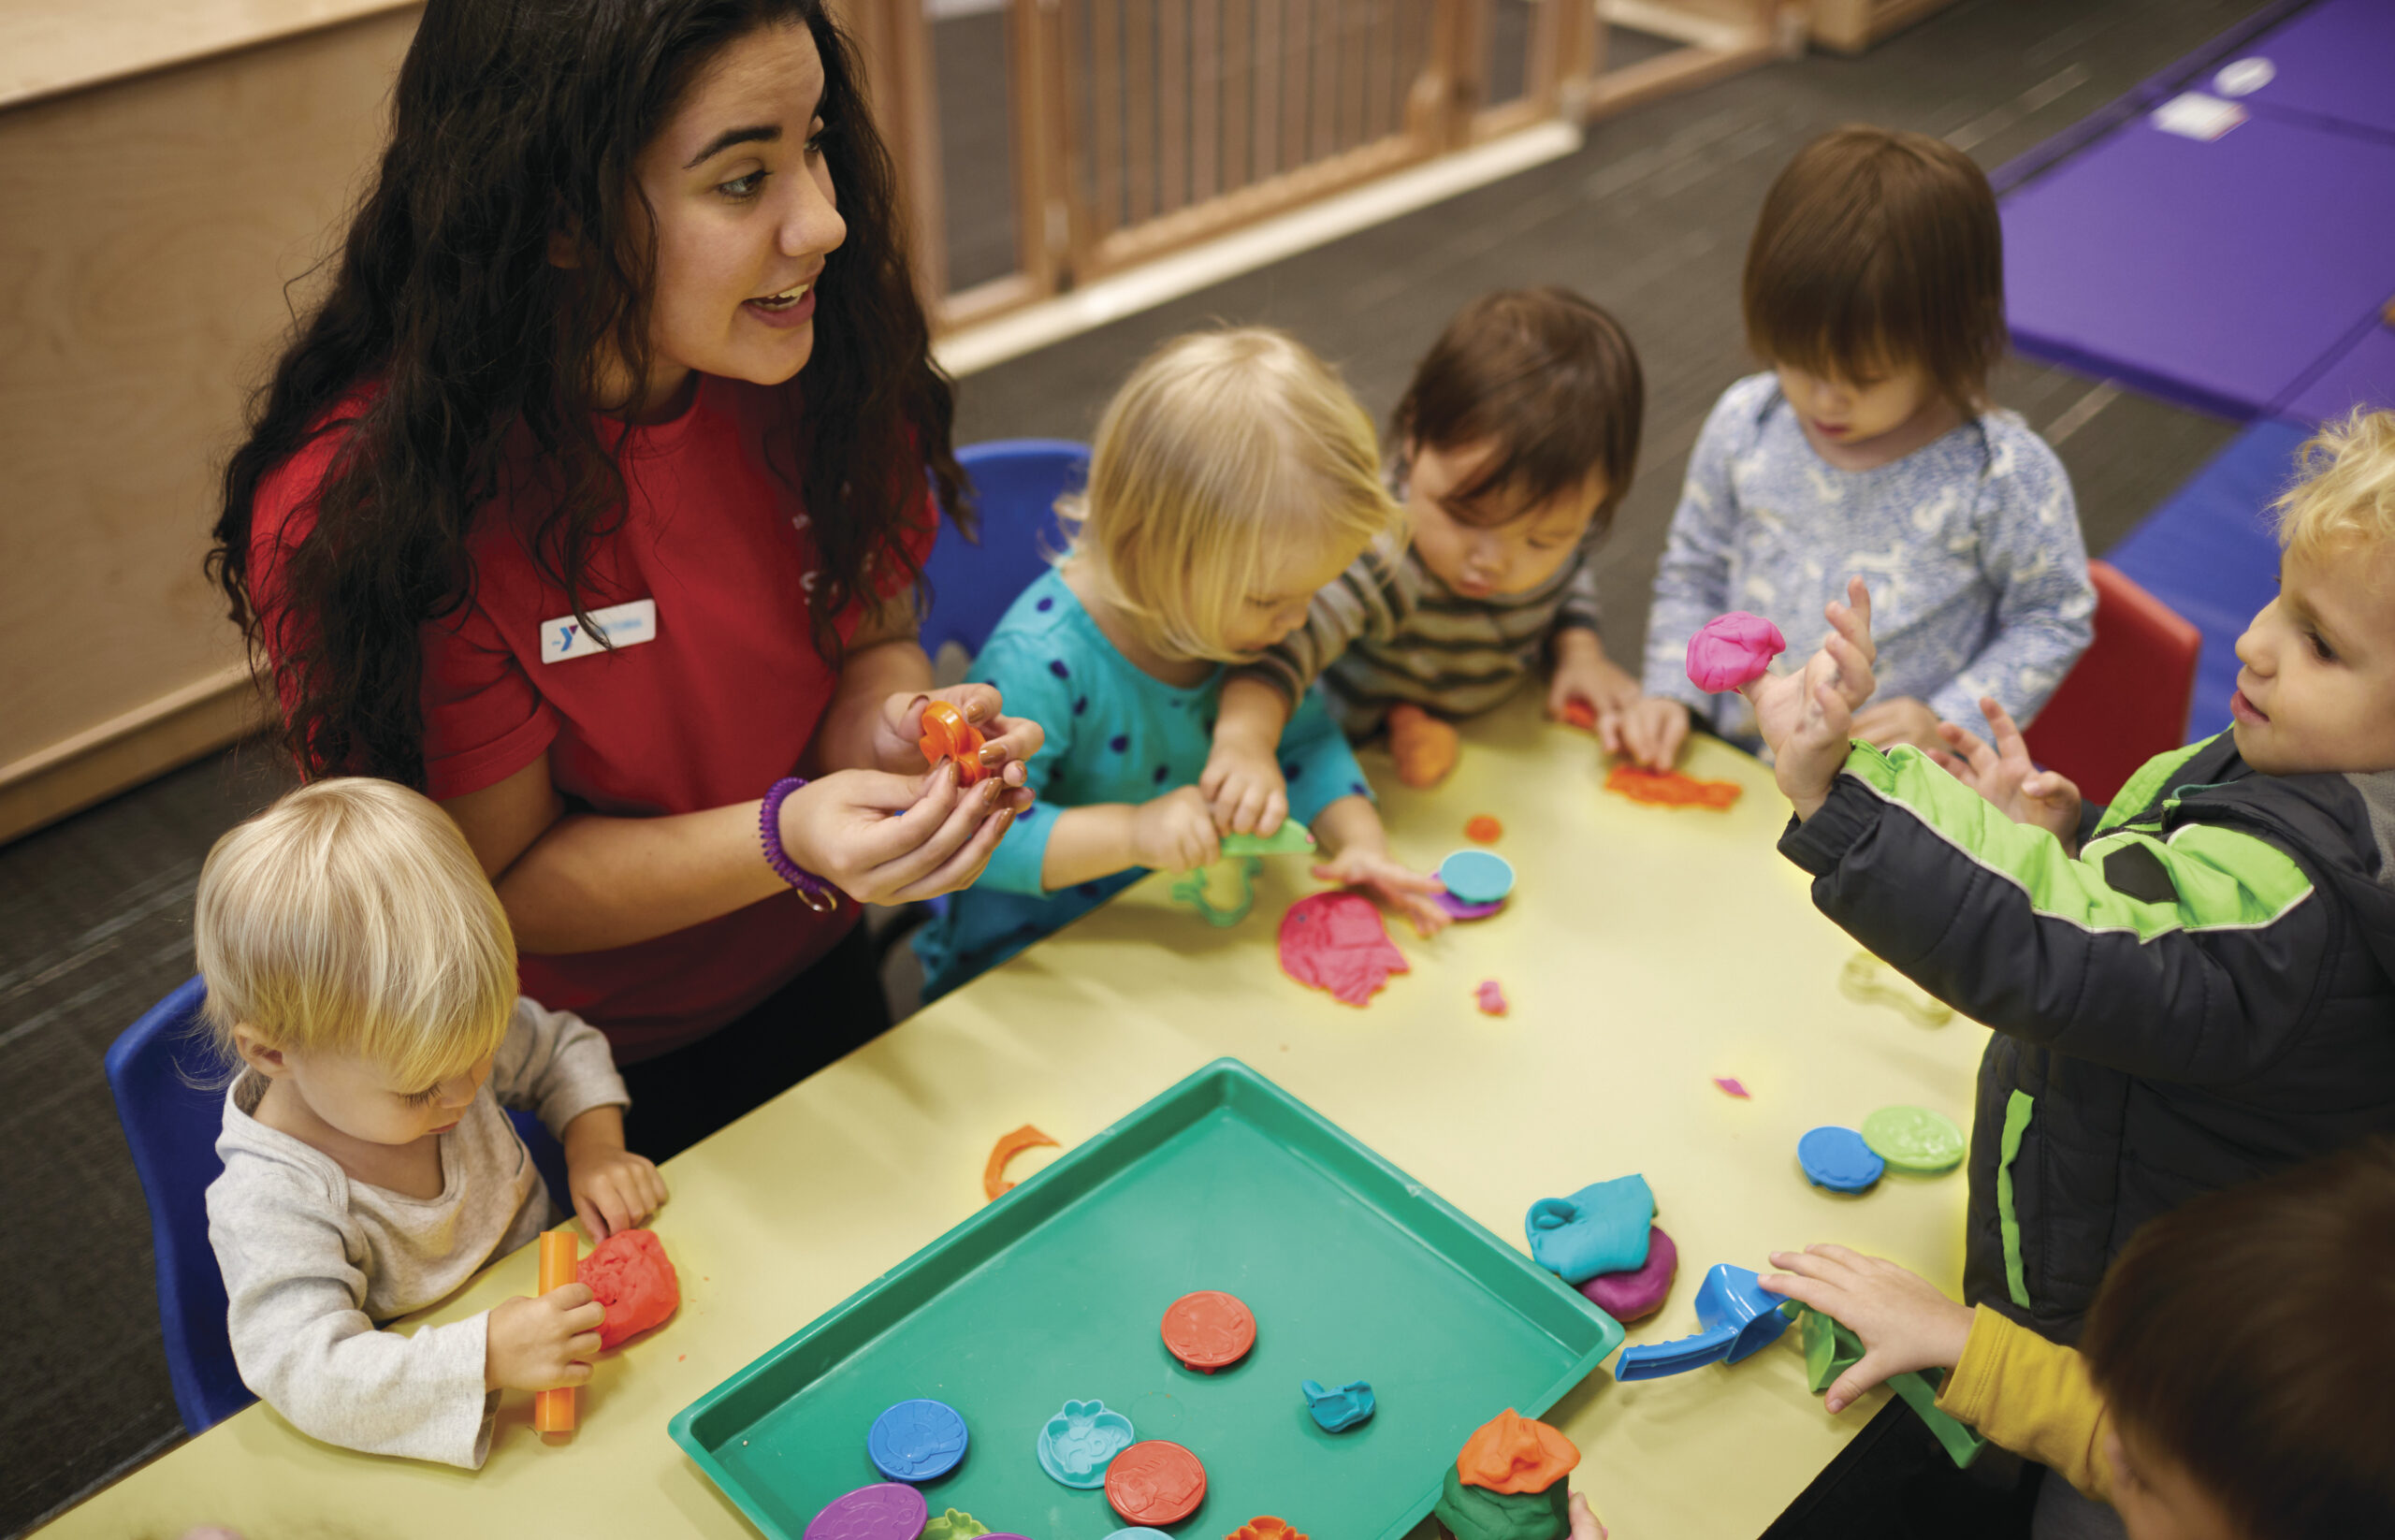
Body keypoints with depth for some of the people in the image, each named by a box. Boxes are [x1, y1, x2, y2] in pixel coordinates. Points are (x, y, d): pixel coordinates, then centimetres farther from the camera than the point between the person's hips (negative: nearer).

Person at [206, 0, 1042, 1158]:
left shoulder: (817, 348, -19)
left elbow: (869, 638, -5)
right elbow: (502, 883, -22)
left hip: (811, 976, 5)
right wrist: (788, 839, -38)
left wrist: (892, 725, -29)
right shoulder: (359, 513, -32)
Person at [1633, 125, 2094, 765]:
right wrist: (1674, 690, 0)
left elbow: (2051, 621, 0)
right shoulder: (1743, 425, 0)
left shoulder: (2004, 474, -11)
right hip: (1732, 764, 4)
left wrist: (1944, 724, -12)